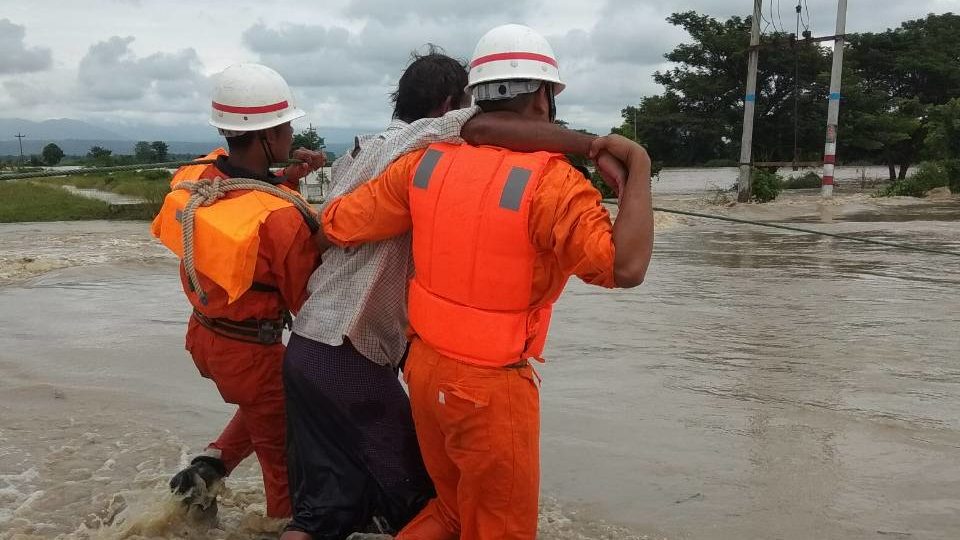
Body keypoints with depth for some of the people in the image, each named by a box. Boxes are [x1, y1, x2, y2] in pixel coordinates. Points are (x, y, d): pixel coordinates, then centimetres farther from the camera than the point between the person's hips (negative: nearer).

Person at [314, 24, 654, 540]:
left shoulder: (427, 162, -2)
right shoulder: (549, 181, -19)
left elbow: (335, 227, 2)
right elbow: (625, 267, -27)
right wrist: (637, 163, -17)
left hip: (425, 367, 6)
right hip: (490, 387, -6)